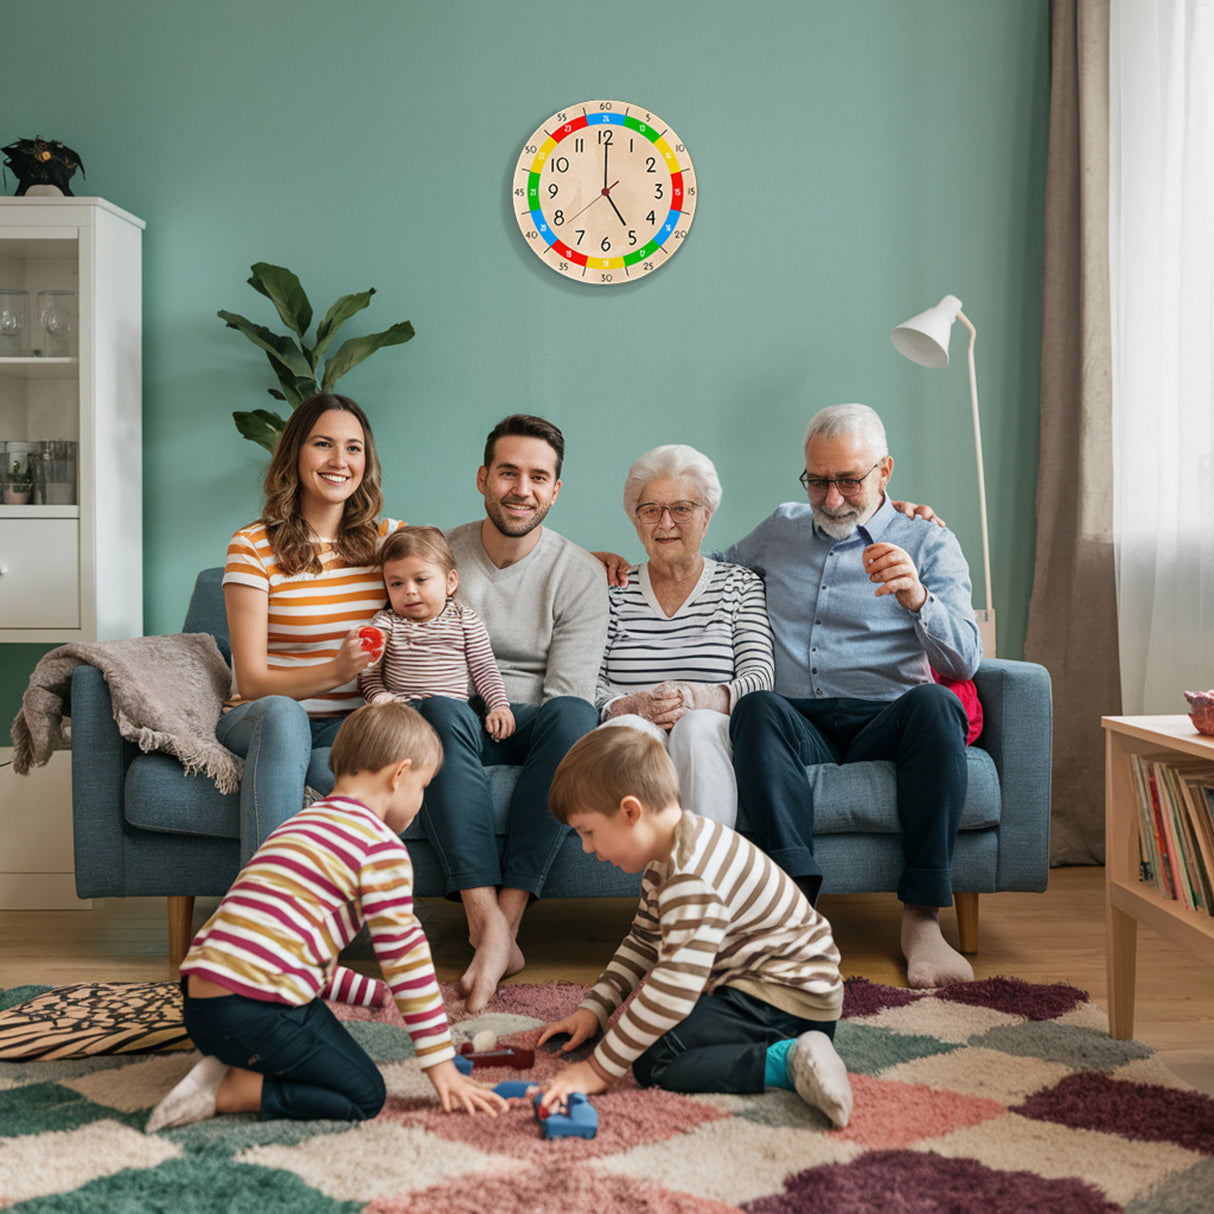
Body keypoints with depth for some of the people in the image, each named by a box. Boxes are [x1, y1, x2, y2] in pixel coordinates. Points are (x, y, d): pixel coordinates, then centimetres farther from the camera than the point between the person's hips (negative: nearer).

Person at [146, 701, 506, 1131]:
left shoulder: (302, 823, 24)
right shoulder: (380, 844, -6)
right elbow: (404, 953, -6)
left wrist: (375, 991, 41)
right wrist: (442, 1066, 1)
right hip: (259, 1011, -9)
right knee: (365, 1096, 5)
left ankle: (228, 1067, 6)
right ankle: (227, 1092, -7)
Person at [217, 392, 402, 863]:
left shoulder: (390, 539, 7)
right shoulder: (253, 547, -4)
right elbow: (252, 682, -10)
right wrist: (336, 670, -25)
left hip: (351, 727, 2)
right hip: (258, 722, -1)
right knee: (280, 713, -38)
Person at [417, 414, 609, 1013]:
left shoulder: (581, 575, 0)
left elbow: (565, 691, -6)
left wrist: (511, 721, -20)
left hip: (531, 724, -1)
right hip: (462, 730, 1)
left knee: (574, 716, -36)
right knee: (440, 711, -35)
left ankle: (506, 915, -37)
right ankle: (488, 922, -41)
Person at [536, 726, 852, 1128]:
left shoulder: (694, 877, -27)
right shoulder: (666, 860, 8)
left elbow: (676, 988, -32)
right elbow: (642, 944, 21)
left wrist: (599, 1069, -27)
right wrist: (592, 1008, 12)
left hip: (786, 998, -11)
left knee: (652, 1062, -20)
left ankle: (786, 1062, -21)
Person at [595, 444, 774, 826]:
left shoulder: (742, 586, 16)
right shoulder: (615, 591, 18)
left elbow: (761, 677, 2)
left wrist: (700, 699, -18)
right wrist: (629, 707, -15)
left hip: (714, 736, 0)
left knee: (697, 726, -35)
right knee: (629, 729, -35)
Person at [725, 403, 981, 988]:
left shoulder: (929, 542, 11)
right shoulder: (779, 530, 22)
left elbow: (964, 662, -2)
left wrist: (917, 598, -24)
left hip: (884, 723, -1)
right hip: (797, 725, 2)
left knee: (933, 704, -35)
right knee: (757, 708, -33)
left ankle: (922, 918, -31)